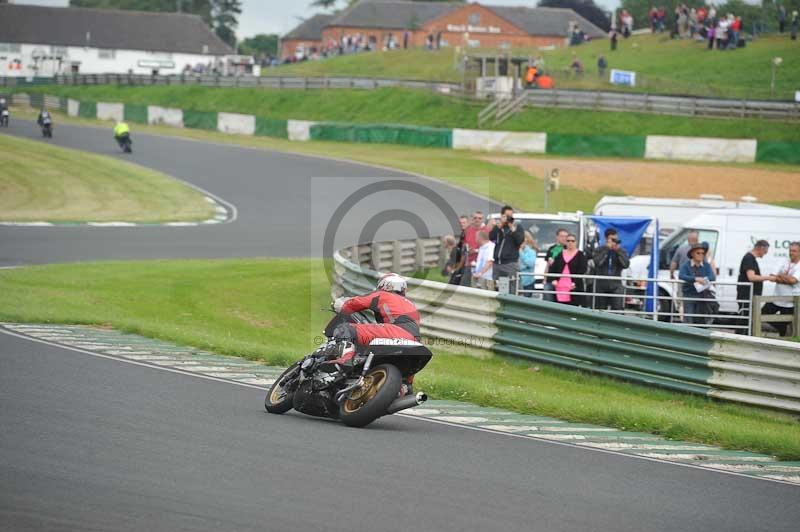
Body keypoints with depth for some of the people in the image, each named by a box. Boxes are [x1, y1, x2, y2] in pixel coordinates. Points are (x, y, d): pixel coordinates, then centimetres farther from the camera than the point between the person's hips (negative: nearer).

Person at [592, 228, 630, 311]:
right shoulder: (600, 250, 5)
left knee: (617, 310, -13)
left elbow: (626, 264, -9)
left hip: (616, 285, -1)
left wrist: (618, 250, -13)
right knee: (600, 310, 5)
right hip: (601, 285, 1)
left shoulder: (621, 251, 7)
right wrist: (607, 248, -13)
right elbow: (598, 262, -14)